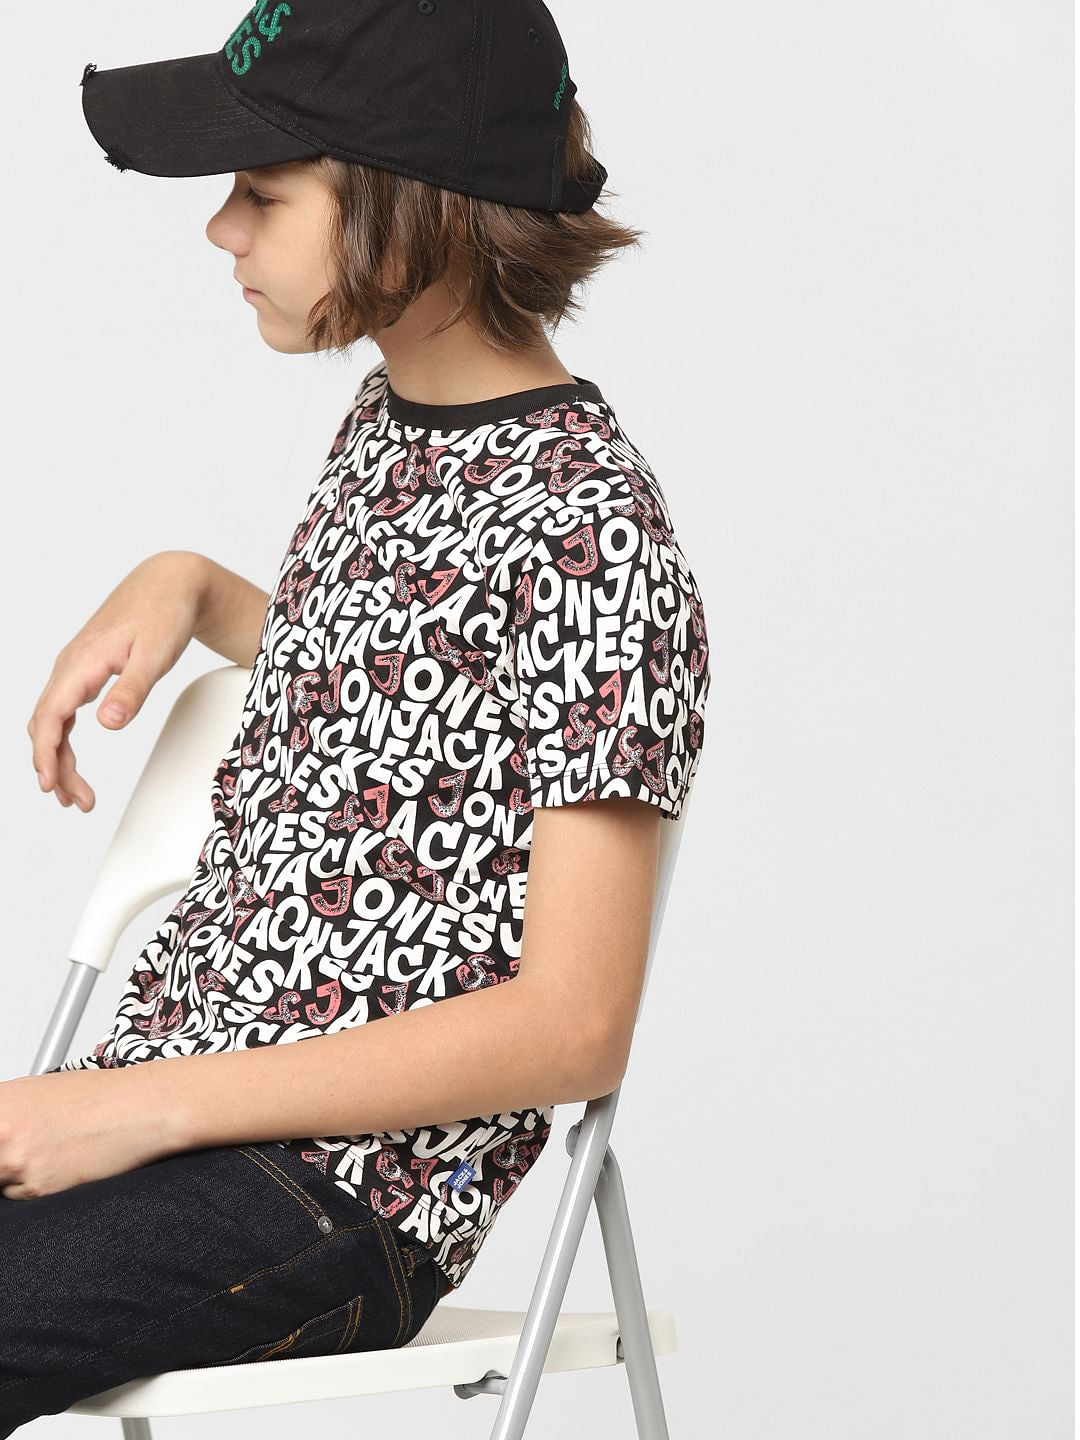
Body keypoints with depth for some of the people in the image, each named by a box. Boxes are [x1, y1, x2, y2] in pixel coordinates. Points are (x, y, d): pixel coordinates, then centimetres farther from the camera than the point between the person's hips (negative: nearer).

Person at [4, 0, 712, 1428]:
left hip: (341, 1193, -8)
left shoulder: (591, 543, -15)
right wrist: (187, 587, 11)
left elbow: (574, 1028, -18)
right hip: (154, 1091, 8)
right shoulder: (383, 423, 10)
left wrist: (141, 1107, -19)